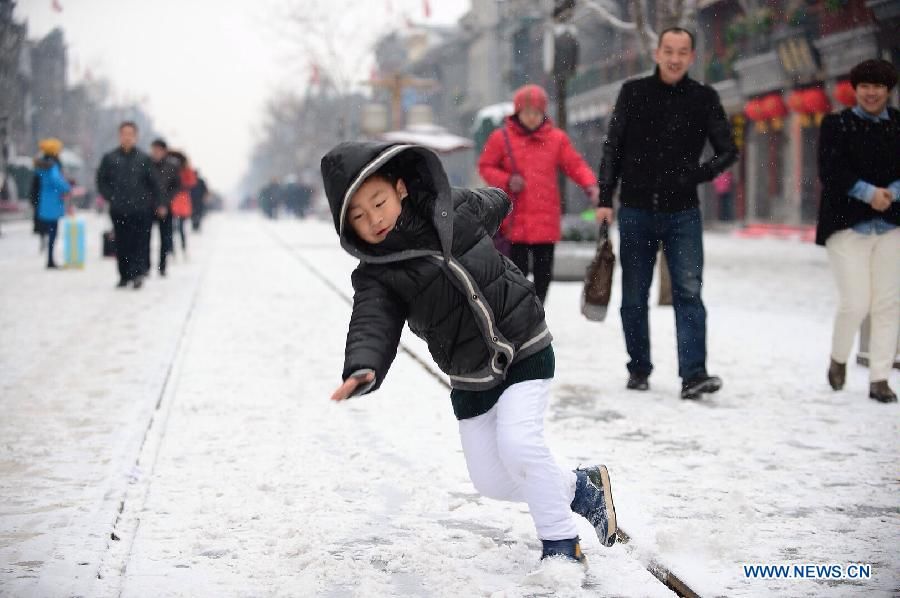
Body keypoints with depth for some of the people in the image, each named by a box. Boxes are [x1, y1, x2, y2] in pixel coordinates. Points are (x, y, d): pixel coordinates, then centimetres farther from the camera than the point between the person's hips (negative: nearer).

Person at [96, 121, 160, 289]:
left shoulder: (144, 159, 4)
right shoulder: (110, 158, 6)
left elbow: (153, 183, 8)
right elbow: (101, 180, 12)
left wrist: (153, 203, 2)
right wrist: (110, 197, 0)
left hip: (140, 210, -1)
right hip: (118, 210, 1)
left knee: (140, 242, -9)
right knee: (121, 244, 5)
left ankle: (137, 273, -11)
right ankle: (124, 275, 13)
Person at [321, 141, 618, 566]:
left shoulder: (457, 209, -11)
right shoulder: (376, 275, -12)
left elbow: (495, 202, 13)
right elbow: (371, 325, -30)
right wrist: (361, 370, -49)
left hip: (526, 352, -3)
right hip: (470, 379, 4)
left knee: (518, 442, -23)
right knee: (491, 481, 7)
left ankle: (561, 545, -6)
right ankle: (580, 488, 31)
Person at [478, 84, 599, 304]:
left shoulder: (556, 138, 5)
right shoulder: (502, 137, 0)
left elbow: (575, 164, 7)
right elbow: (485, 166, 6)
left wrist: (589, 184, -11)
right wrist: (507, 181, -10)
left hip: (547, 220, 2)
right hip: (516, 220, -2)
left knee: (544, 271, 9)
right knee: (518, 270, -2)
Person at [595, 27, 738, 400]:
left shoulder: (704, 99, 2)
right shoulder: (633, 93, 3)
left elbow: (728, 151, 6)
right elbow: (612, 149, 4)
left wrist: (697, 175, -9)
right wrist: (605, 199, -2)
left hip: (682, 213, -1)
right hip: (636, 211, 1)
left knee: (689, 292, -11)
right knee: (634, 296, 8)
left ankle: (693, 375, -15)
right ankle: (639, 369, 21)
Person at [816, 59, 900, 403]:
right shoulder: (836, 125, 4)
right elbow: (830, 172, -8)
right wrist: (868, 192, -19)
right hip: (847, 224, -2)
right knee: (855, 303, -8)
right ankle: (838, 359, 20)